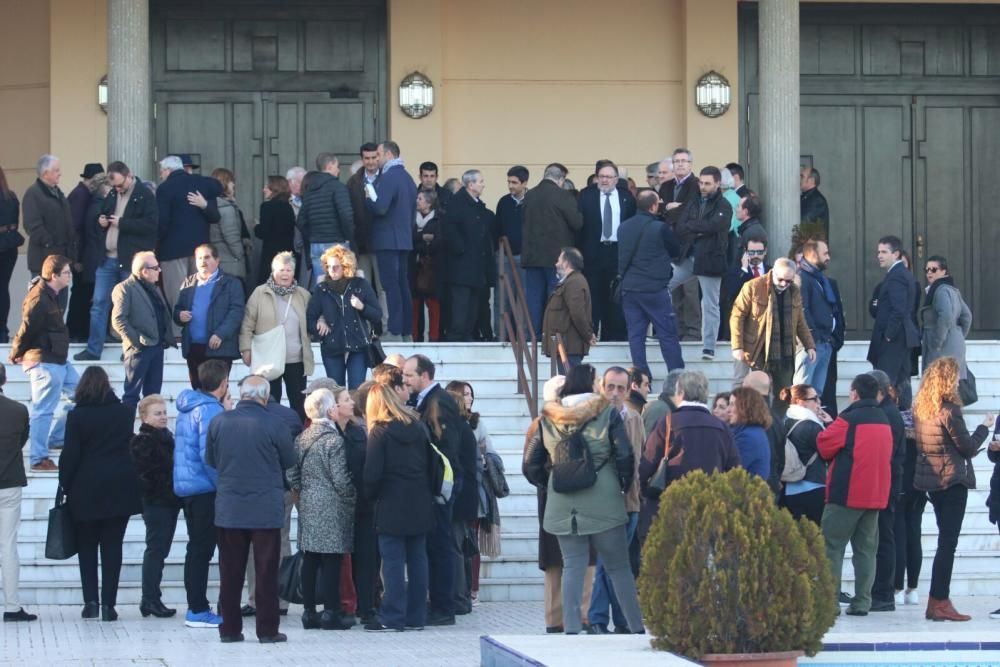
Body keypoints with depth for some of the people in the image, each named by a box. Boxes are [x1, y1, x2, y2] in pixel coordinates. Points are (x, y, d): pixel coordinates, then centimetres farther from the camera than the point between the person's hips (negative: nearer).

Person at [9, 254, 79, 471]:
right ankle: (39, 459, 1)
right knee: (43, 410, -4)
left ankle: (55, 437, 23)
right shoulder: (39, 300, -21)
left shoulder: (52, 295, 12)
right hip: (45, 363, -10)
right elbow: (26, 330, -20)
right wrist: (17, 355, -7)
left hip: (59, 360, 10)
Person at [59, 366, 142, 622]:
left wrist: (65, 485, 0)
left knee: (86, 546, 11)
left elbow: (70, 455, -7)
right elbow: (129, 445, 8)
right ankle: (108, 604, -2)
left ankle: (90, 600, 2)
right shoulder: (125, 412, 0)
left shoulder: (77, 416, -7)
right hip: (120, 490, 2)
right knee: (112, 547, 4)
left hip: (86, 489, -1)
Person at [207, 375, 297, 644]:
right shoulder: (274, 425, -12)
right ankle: (267, 630, 4)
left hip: (228, 508, 2)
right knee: (266, 572, 4)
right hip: (266, 508, -2)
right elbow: (290, 462, 1)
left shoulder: (218, 422, -4)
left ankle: (230, 629, 11)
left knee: (230, 571, 9)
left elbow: (210, 460, 10)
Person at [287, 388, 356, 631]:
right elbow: (340, 479, -14)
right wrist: (351, 500, 1)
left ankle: (309, 612, 10)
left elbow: (292, 474, 9)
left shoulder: (302, 438, 7)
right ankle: (330, 613, -4)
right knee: (331, 561, -3)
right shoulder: (334, 440, -13)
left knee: (309, 560, 8)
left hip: (307, 506, 7)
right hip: (331, 507, -7)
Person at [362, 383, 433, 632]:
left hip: (392, 506, -6)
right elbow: (430, 462, 10)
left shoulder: (380, 432, -10)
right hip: (420, 505, 6)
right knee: (417, 559, 10)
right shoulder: (417, 427, 7)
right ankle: (416, 616, 13)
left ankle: (392, 618, -3)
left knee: (393, 562, -3)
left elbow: (372, 472, -14)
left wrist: (371, 495, 3)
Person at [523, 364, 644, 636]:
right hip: (603, 502, -2)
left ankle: (571, 629, -5)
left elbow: (531, 464, 6)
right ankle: (637, 628, 9)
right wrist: (624, 486, 7)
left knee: (572, 566, 4)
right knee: (618, 567, 6)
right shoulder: (607, 414, -4)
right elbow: (625, 457, -9)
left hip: (562, 506, 2)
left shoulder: (548, 419, 5)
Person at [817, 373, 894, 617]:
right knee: (865, 549, 8)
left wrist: (830, 426, 15)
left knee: (832, 547, -2)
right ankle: (861, 602, 5)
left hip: (846, 494, -7)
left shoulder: (849, 419, -11)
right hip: (876, 494, 7)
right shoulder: (884, 421, 12)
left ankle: (827, 600, -7)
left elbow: (824, 446, -7)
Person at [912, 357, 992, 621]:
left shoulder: (920, 408, 6)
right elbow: (968, 448, -12)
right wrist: (984, 427, 3)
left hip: (929, 479, 8)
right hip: (952, 480, -8)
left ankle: (939, 601, 16)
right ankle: (939, 603, -4)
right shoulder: (949, 410, -17)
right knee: (948, 543, -4)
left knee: (946, 542, 15)